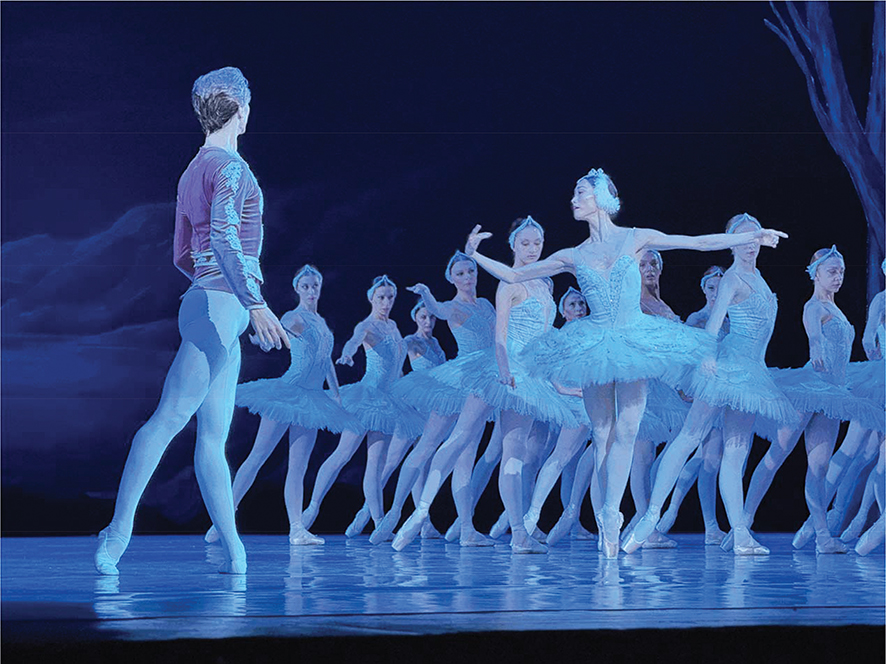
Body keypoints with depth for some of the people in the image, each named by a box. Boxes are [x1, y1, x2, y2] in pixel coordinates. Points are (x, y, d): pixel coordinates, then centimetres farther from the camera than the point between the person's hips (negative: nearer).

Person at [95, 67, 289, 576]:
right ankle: (120, 529, -15)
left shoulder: (194, 172, 20)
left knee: (215, 435, 5)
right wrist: (255, 303, -31)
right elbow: (223, 237, -23)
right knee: (170, 417, -13)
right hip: (221, 305, -10)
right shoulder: (229, 166, -8)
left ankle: (233, 550, 4)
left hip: (206, 302, 10)